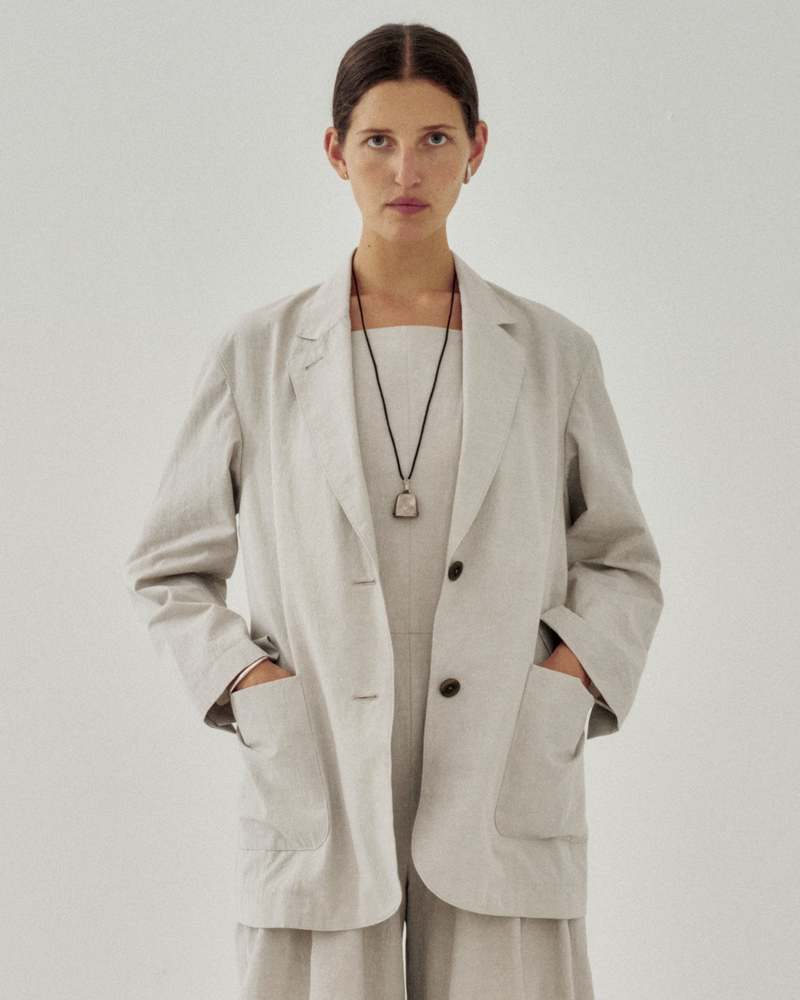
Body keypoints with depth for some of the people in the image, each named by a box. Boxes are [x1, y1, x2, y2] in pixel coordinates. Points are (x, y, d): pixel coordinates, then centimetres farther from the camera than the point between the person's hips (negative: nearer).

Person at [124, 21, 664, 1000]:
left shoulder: (550, 354, 5)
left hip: (502, 802, 0)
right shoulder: (261, 356, 4)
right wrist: (249, 685, -3)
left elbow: (623, 563, 14)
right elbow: (169, 569, 12)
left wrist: (564, 681, -3)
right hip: (319, 800, 0)